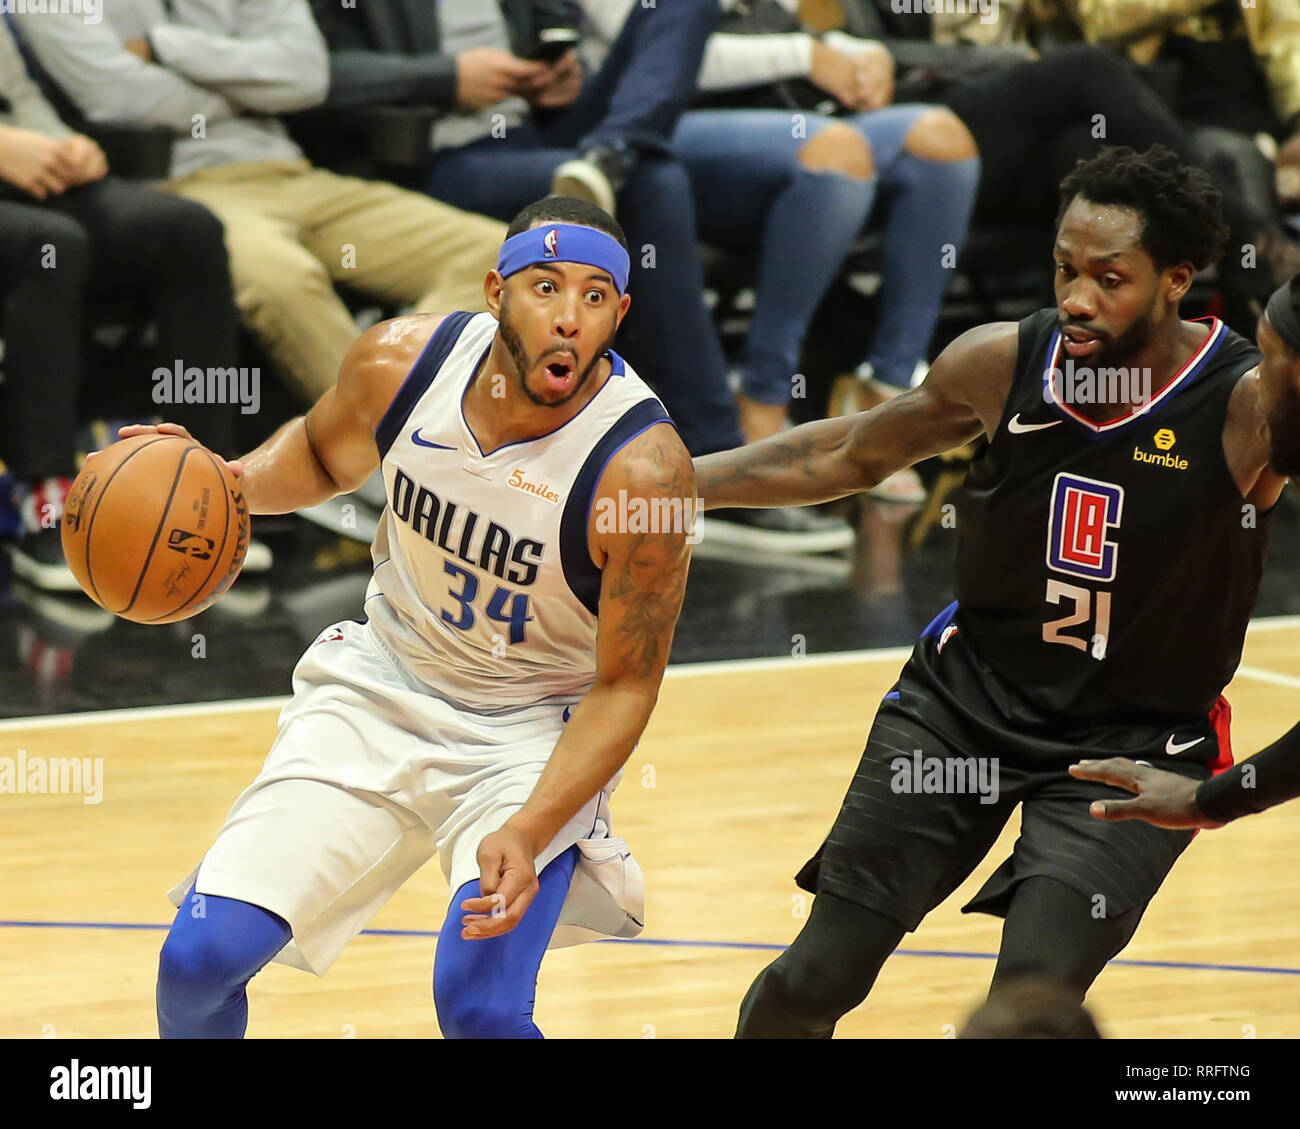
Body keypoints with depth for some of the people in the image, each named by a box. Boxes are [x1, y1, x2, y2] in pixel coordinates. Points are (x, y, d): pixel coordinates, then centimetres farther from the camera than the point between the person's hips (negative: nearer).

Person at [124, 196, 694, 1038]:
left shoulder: (642, 466, -26)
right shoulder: (400, 361, -14)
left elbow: (626, 686, -17)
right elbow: (322, 454, 11)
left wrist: (529, 831, -29)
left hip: (536, 726, -4)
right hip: (382, 687, 4)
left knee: (479, 1006, -24)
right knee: (200, 956, -8)